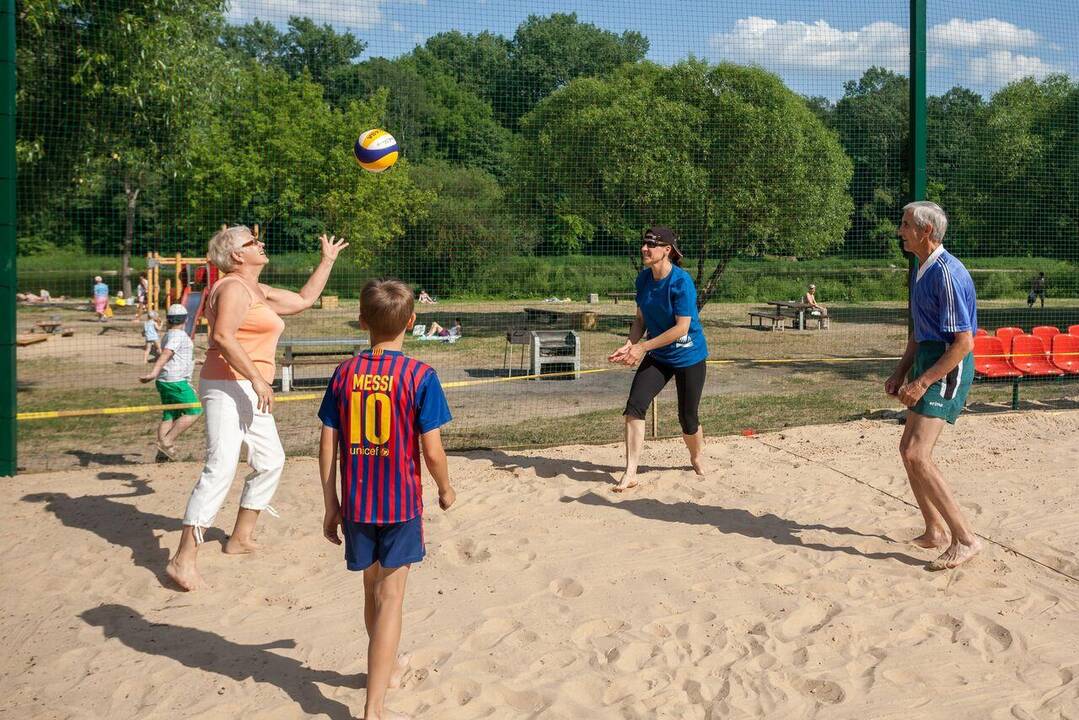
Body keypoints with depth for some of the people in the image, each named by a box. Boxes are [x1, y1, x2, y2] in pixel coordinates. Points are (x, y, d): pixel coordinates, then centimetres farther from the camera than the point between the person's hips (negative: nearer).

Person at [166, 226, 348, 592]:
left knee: (270, 461, 18)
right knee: (220, 468, -18)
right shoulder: (234, 287, -11)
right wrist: (257, 378, -27)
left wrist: (328, 260, 33)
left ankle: (241, 537, 29)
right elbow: (222, 336, -24)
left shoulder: (259, 291, 20)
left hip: (249, 392, 11)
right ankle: (183, 559, -19)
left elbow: (303, 299, 31)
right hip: (227, 386, -11)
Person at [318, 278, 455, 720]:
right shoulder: (419, 376, -11)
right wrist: (446, 489, 7)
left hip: (355, 505, 4)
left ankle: (388, 665, 45)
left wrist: (331, 506, 9)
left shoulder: (344, 374, -1)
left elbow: (328, 447, 0)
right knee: (390, 597, 1)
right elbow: (431, 450, -12)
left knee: (373, 590, 21)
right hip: (402, 504, -4)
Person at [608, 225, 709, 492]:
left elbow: (682, 327, -25)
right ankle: (630, 474, -7)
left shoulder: (681, 281, -23)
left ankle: (696, 458, 38)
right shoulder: (644, 279, -3)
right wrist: (630, 345, -12)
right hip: (657, 356, 5)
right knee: (634, 405, -11)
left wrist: (642, 347, -24)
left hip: (689, 357, -5)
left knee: (687, 417, 6)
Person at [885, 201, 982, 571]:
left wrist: (922, 382, -23)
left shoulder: (947, 274, -19)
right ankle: (935, 531, 26)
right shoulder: (923, 270, 13)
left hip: (948, 368, -10)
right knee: (908, 449, 14)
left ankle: (965, 538, -11)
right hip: (927, 359, 10)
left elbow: (963, 342, -22)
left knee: (917, 455, -18)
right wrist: (901, 373, 16)